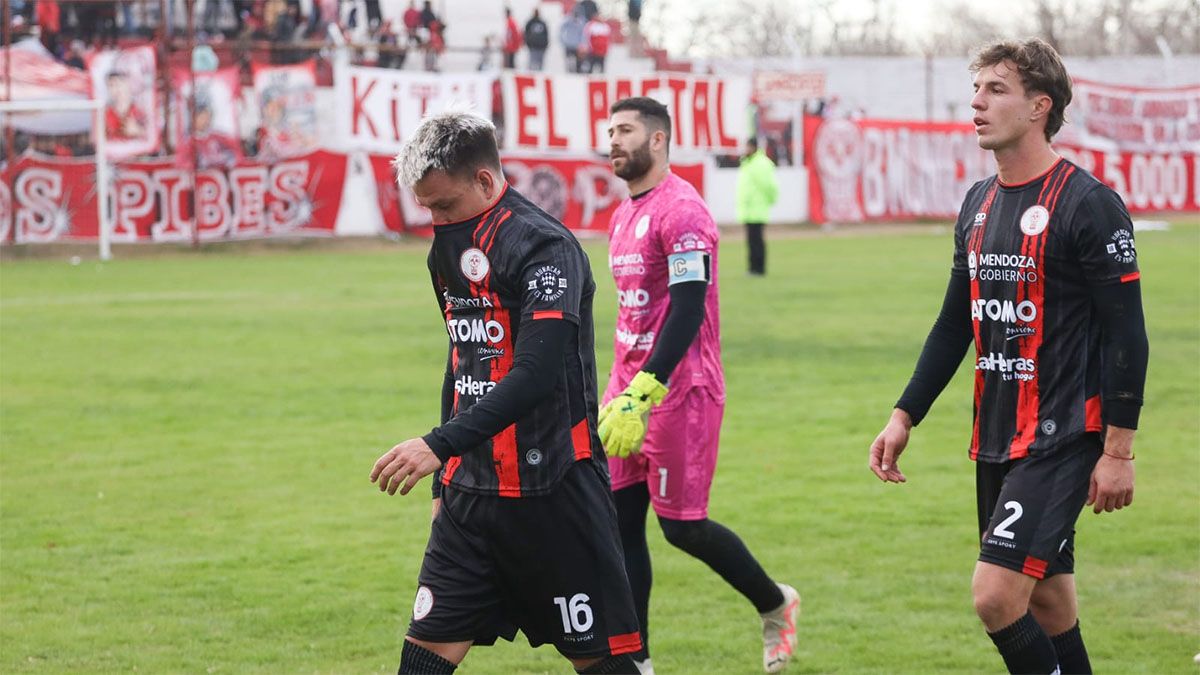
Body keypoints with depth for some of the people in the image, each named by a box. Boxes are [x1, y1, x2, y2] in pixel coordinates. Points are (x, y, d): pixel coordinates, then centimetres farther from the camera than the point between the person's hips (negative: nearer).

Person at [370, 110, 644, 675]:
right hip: (473, 490, 7)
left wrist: (441, 446, -31)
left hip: (552, 490, -7)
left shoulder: (545, 247, -15)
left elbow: (537, 373, -26)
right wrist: (446, 479, 22)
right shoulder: (450, 247, 12)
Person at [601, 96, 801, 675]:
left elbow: (688, 311, -22)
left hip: (679, 390, -9)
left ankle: (776, 606, 22)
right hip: (631, 388, 9)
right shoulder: (624, 214, 15)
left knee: (681, 525, -1)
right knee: (619, 518, 2)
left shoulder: (680, 210, -15)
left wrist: (643, 395, -28)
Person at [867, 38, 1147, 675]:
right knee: (1047, 604, 12)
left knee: (997, 595, -17)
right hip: (996, 439, 8)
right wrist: (904, 416, 14)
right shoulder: (979, 203, 12)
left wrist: (1118, 451, -16)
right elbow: (954, 323, 20)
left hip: (1061, 440, -8)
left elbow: (1126, 335, -13)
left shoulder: (1088, 203, -12)